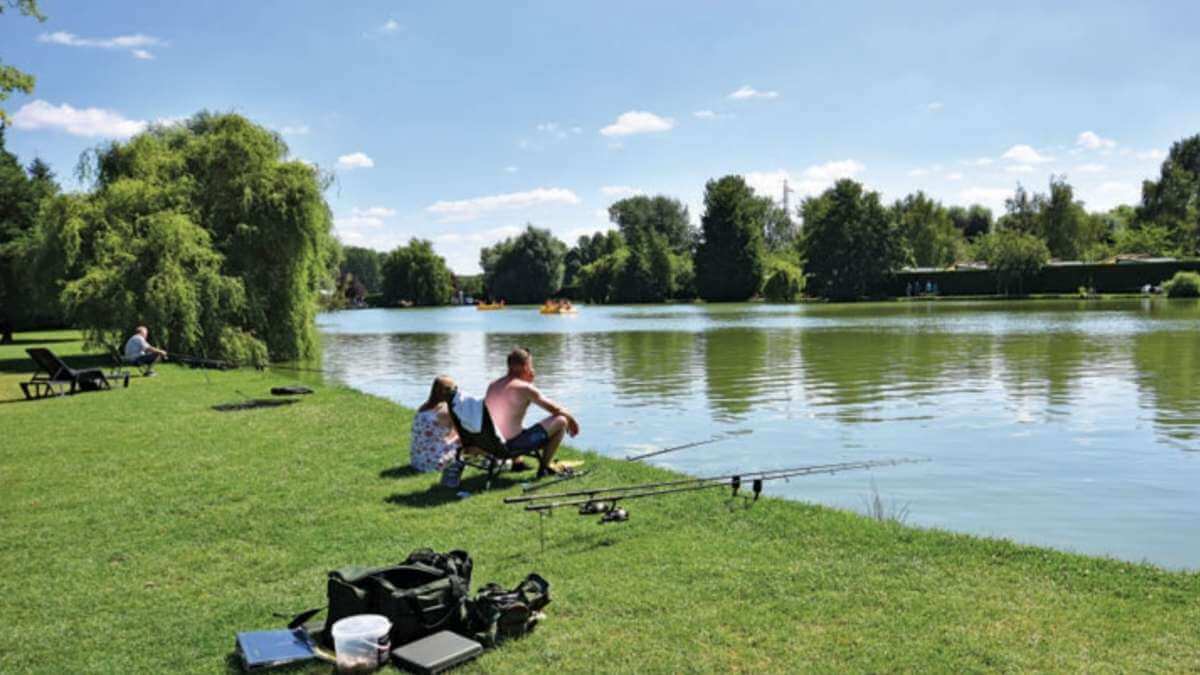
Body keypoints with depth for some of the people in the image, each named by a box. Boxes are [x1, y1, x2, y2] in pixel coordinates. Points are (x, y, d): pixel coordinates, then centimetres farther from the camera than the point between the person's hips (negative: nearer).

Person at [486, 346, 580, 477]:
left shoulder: (492, 386, 7)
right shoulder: (525, 388, -12)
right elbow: (555, 410, -6)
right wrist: (571, 419, 15)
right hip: (513, 444, -8)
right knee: (561, 421, -1)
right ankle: (544, 467, 7)